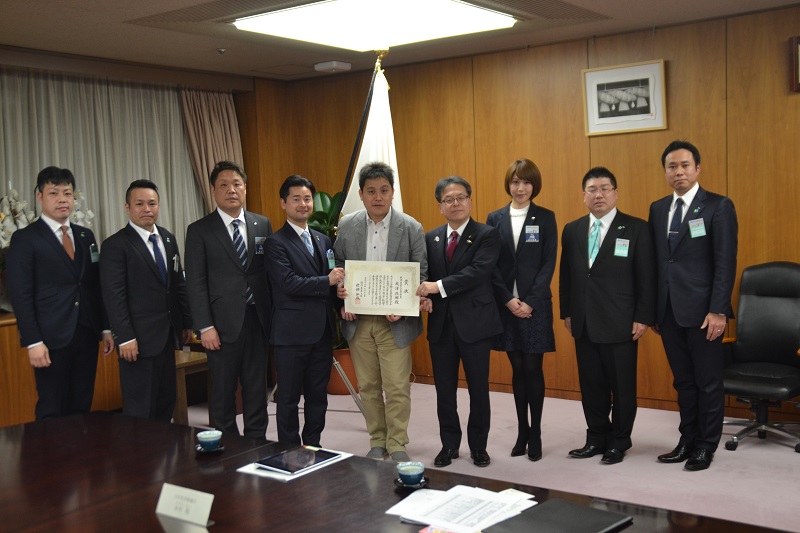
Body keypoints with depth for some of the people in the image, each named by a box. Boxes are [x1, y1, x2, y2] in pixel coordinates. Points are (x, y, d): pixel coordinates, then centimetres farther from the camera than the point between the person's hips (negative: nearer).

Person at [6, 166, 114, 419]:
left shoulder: (86, 236, 13)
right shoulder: (24, 239, -4)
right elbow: (21, 296, -9)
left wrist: (106, 328, 11)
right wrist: (33, 342, -15)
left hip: (87, 336, 5)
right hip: (52, 340, -5)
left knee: (82, 409, 10)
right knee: (52, 413, 2)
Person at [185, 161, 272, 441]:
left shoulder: (263, 225, 9)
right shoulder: (199, 230, 0)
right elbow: (196, 282, -3)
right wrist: (205, 327, -10)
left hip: (257, 320, 3)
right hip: (223, 323, -3)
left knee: (256, 389, 9)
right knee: (223, 393, 4)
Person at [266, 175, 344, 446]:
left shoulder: (323, 240, 15)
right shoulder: (276, 242, -7)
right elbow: (288, 283, -18)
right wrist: (327, 281, -19)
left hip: (322, 330, 6)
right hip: (292, 332, -6)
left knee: (318, 395, 14)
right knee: (289, 398, 4)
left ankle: (313, 447, 26)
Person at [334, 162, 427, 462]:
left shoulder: (411, 228, -5)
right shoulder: (346, 226, 3)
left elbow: (421, 274, -2)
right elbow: (338, 268, 10)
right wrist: (342, 300, -5)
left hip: (395, 321, -2)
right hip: (358, 321, 3)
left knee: (397, 387, -2)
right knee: (368, 386, 11)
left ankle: (397, 445, 14)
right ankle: (377, 443, 25)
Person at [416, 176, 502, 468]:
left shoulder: (486, 235, -4)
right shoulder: (431, 238, 11)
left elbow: (479, 271, -19)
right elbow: (426, 276, 7)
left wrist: (440, 286, -24)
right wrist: (424, 294, -16)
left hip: (474, 323, -4)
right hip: (441, 324, 4)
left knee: (478, 388, 7)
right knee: (444, 389, 10)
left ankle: (478, 446, 22)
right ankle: (449, 444, 25)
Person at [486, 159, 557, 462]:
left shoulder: (545, 218, 1)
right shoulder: (495, 219, 6)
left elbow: (548, 264, -4)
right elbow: (490, 265, 2)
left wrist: (530, 301, -12)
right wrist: (508, 300, -8)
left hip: (535, 305, -2)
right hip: (506, 305, 2)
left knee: (533, 369, 1)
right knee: (517, 369, 9)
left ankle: (535, 434, 12)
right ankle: (522, 432, 19)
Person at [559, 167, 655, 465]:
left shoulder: (636, 229, -4)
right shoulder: (572, 230, 9)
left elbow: (646, 278, -6)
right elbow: (566, 276, 13)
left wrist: (643, 318, -10)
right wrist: (566, 312, 9)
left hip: (620, 324, -4)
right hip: (584, 324, 4)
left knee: (622, 385, 5)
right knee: (591, 384, 11)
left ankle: (618, 442, 19)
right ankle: (597, 438, 24)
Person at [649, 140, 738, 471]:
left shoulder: (718, 206, -5)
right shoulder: (657, 209, 11)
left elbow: (725, 263, -10)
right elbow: (656, 262, 12)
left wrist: (718, 310, -15)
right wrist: (653, 310, 9)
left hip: (702, 311, -5)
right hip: (669, 311, 5)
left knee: (708, 381, 5)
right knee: (683, 381, 13)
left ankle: (707, 446, 17)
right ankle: (688, 440, 24)